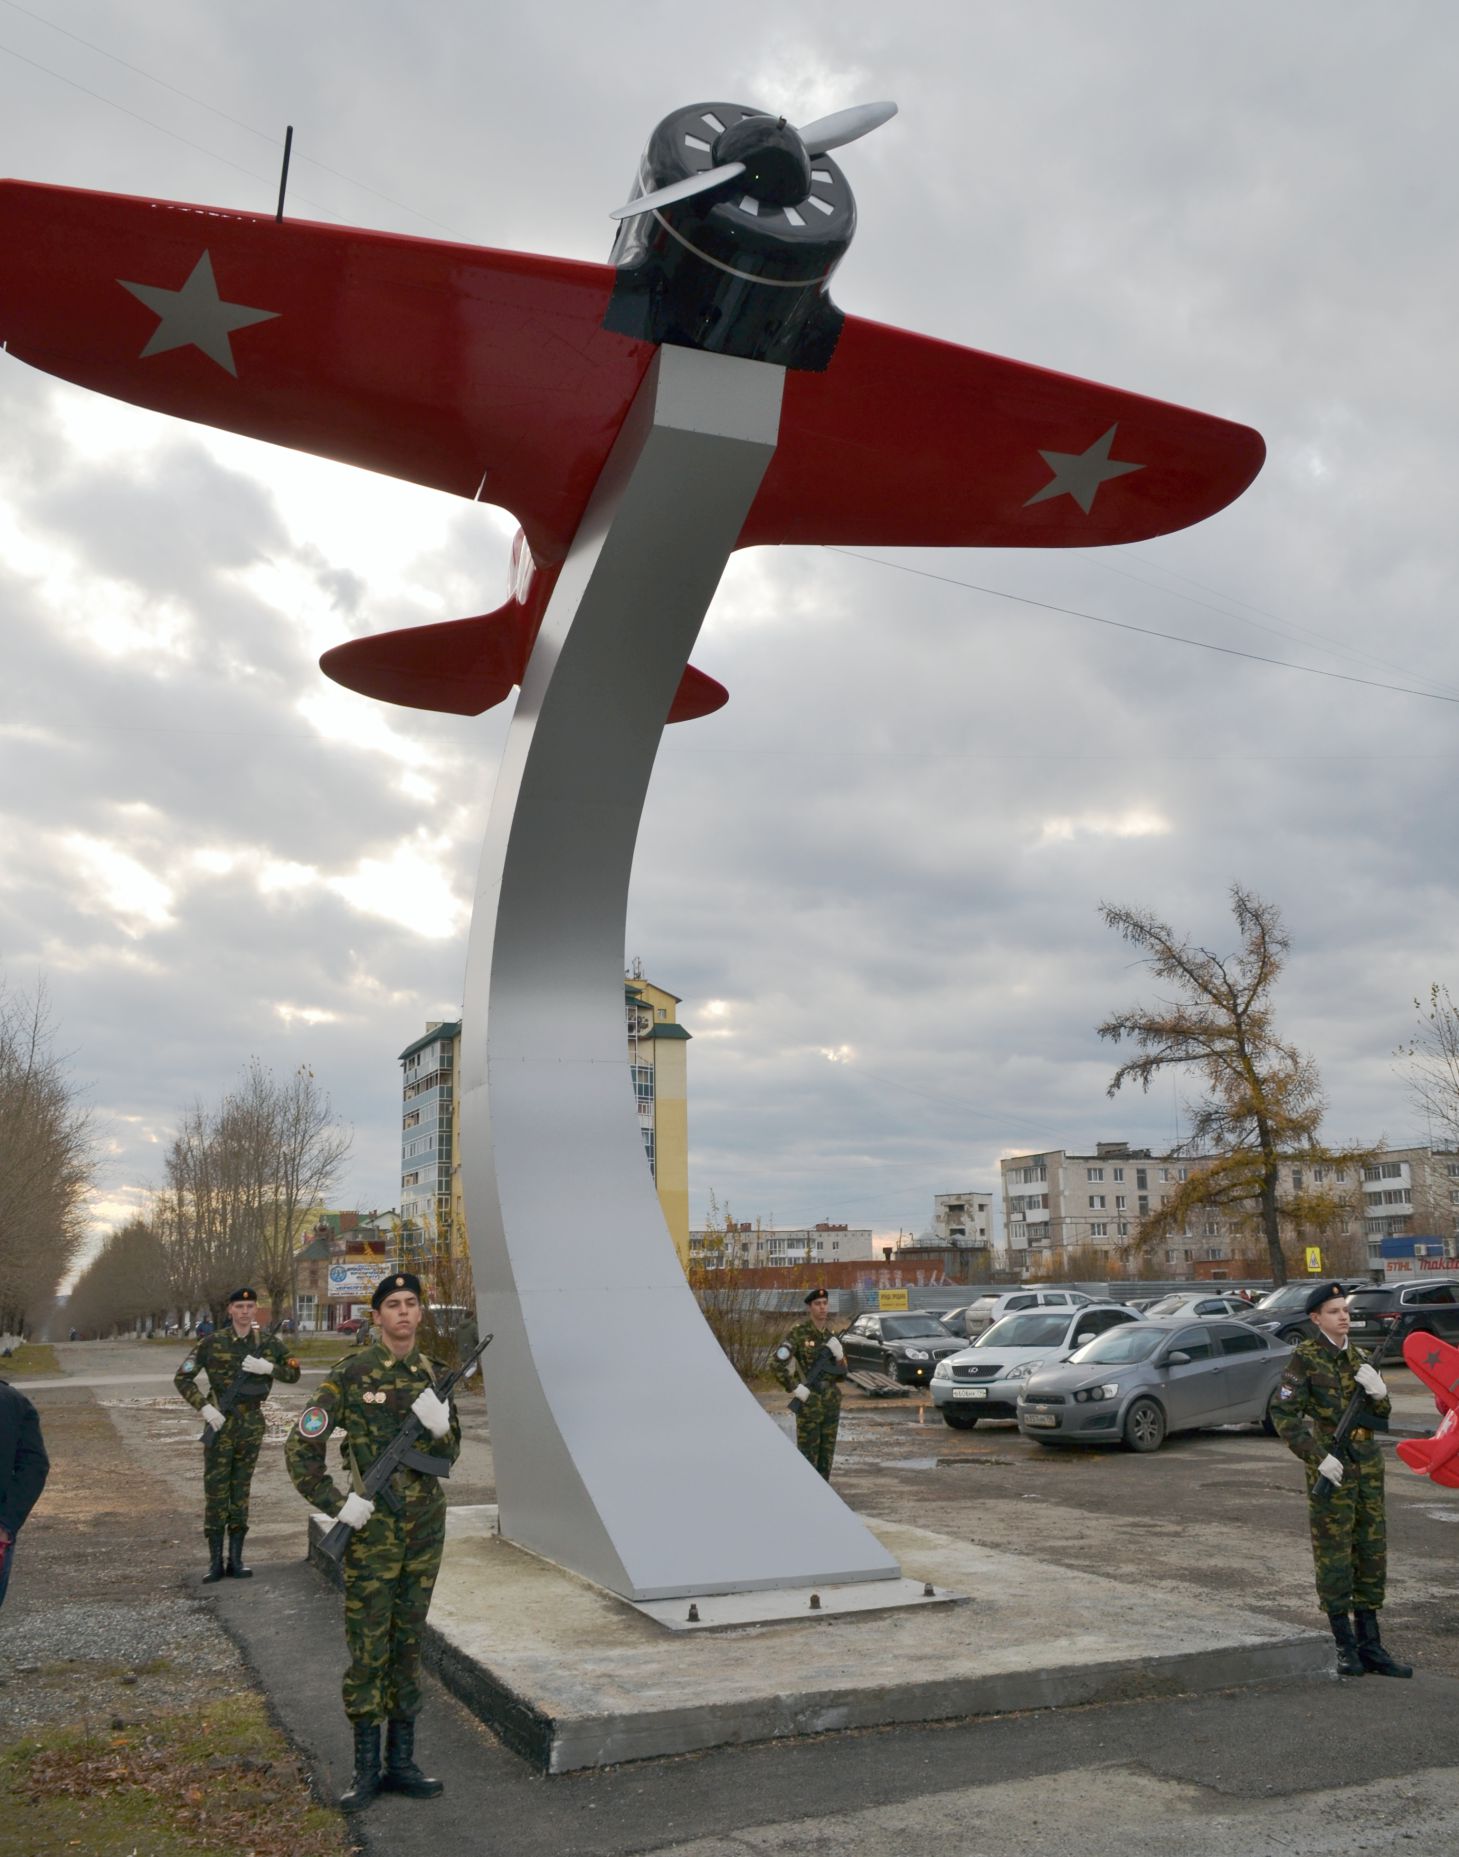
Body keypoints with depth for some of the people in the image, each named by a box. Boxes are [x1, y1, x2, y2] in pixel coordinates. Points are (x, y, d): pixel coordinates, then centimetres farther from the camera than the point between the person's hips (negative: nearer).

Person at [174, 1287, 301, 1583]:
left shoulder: (268, 1343, 2)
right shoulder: (212, 1343, -5)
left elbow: (294, 1372, 7)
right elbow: (182, 1378, -2)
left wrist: (269, 1367, -12)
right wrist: (204, 1406, -13)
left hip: (251, 1425, 2)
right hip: (220, 1423, -2)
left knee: (241, 1491, 8)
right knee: (215, 1491, 0)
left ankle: (236, 1559, 15)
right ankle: (215, 1561, 8)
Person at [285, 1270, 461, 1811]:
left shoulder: (433, 1375, 6)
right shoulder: (352, 1373, -9)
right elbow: (300, 1448, -7)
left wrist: (441, 1425, -10)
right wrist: (337, 1503, -12)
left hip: (427, 1523, 4)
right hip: (374, 1525, -4)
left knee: (408, 1643, 12)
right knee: (368, 1647, 3)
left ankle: (401, 1763, 22)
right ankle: (365, 1770, 16)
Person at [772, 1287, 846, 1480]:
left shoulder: (830, 1335, 9)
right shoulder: (799, 1332, -11)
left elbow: (841, 1373, 13)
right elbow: (776, 1362, -18)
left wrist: (839, 1354, -6)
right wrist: (794, 1388, -16)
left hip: (831, 1400, 6)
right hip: (809, 1401, -6)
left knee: (827, 1452, 11)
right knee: (808, 1452, -2)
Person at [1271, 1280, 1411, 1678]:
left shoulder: (1355, 1357, 11)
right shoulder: (1306, 1357, -8)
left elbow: (1381, 1415, 16)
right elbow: (1283, 1414, -12)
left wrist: (1378, 1392, -6)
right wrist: (1319, 1457, -17)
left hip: (1368, 1465, 7)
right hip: (1331, 1468, -7)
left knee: (1372, 1553, 10)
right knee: (1334, 1556, -1)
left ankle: (1370, 1645, 19)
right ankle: (1346, 1646, 10)